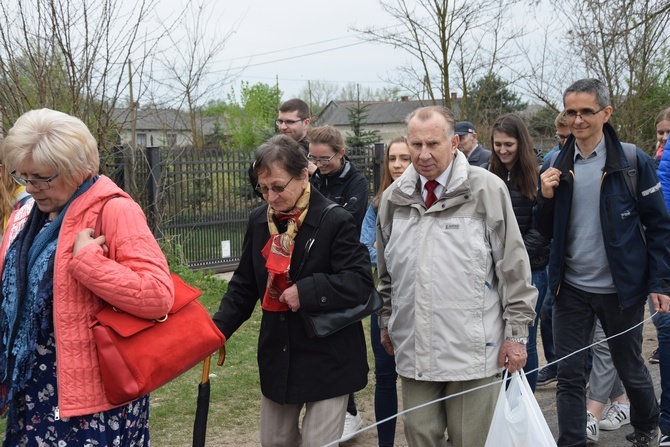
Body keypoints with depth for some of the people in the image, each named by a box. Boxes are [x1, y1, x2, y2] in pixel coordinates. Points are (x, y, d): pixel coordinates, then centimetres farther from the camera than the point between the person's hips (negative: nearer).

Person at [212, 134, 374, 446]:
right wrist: (219, 328, -3)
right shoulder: (259, 220, 2)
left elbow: (361, 282, -20)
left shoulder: (335, 221, -16)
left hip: (327, 358, -6)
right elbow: (244, 284, 9)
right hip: (277, 354, 6)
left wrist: (307, 291, -28)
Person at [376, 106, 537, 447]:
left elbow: (514, 267, -5)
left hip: (472, 350, -4)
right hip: (413, 351, 4)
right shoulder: (394, 197, 8)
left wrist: (516, 334, -5)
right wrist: (386, 321, 22)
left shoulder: (486, 189, -7)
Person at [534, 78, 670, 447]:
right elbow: (545, 231, 7)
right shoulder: (556, 165, 2)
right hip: (571, 288, 3)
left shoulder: (634, 162, -8)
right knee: (569, 374, 4)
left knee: (630, 368, 16)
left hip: (621, 288, -2)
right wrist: (546, 197, -12)